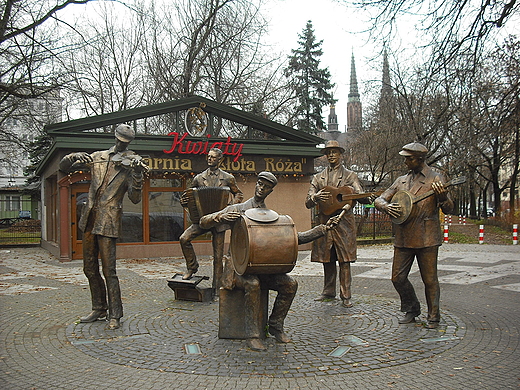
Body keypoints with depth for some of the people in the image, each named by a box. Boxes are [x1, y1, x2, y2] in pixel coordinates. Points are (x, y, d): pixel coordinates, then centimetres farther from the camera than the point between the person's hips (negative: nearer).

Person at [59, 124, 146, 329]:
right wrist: (74, 157, -9)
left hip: (108, 222, -6)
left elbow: (135, 198, -7)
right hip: (90, 219, 6)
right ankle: (99, 308, 26)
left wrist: (137, 174, -22)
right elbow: (64, 166, 13)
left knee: (109, 270, -7)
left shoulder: (132, 162, -1)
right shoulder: (98, 157, 12)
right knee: (90, 268, 13)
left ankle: (115, 314, 3)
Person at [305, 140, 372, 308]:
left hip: (344, 223, -3)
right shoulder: (318, 178, 14)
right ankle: (329, 292, 23)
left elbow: (359, 195, -6)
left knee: (344, 261, -3)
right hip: (324, 222, 3)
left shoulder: (350, 176, 8)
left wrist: (366, 198, -30)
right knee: (327, 260, 10)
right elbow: (308, 202, 7)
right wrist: (316, 197, -15)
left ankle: (346, 296, 4)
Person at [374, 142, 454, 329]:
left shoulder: (435, 179, 1)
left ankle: (433, 317, 19)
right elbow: (379, 199, 14)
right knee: (398, 278, 6)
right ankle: (412, 310, 27)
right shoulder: (401, 181, 15)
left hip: (426, 238, -5)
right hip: (403, 238, 5)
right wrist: (386, 206, -9)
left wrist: (442, 197, -25)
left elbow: (448, 209, -3)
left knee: (429, 279, 3)